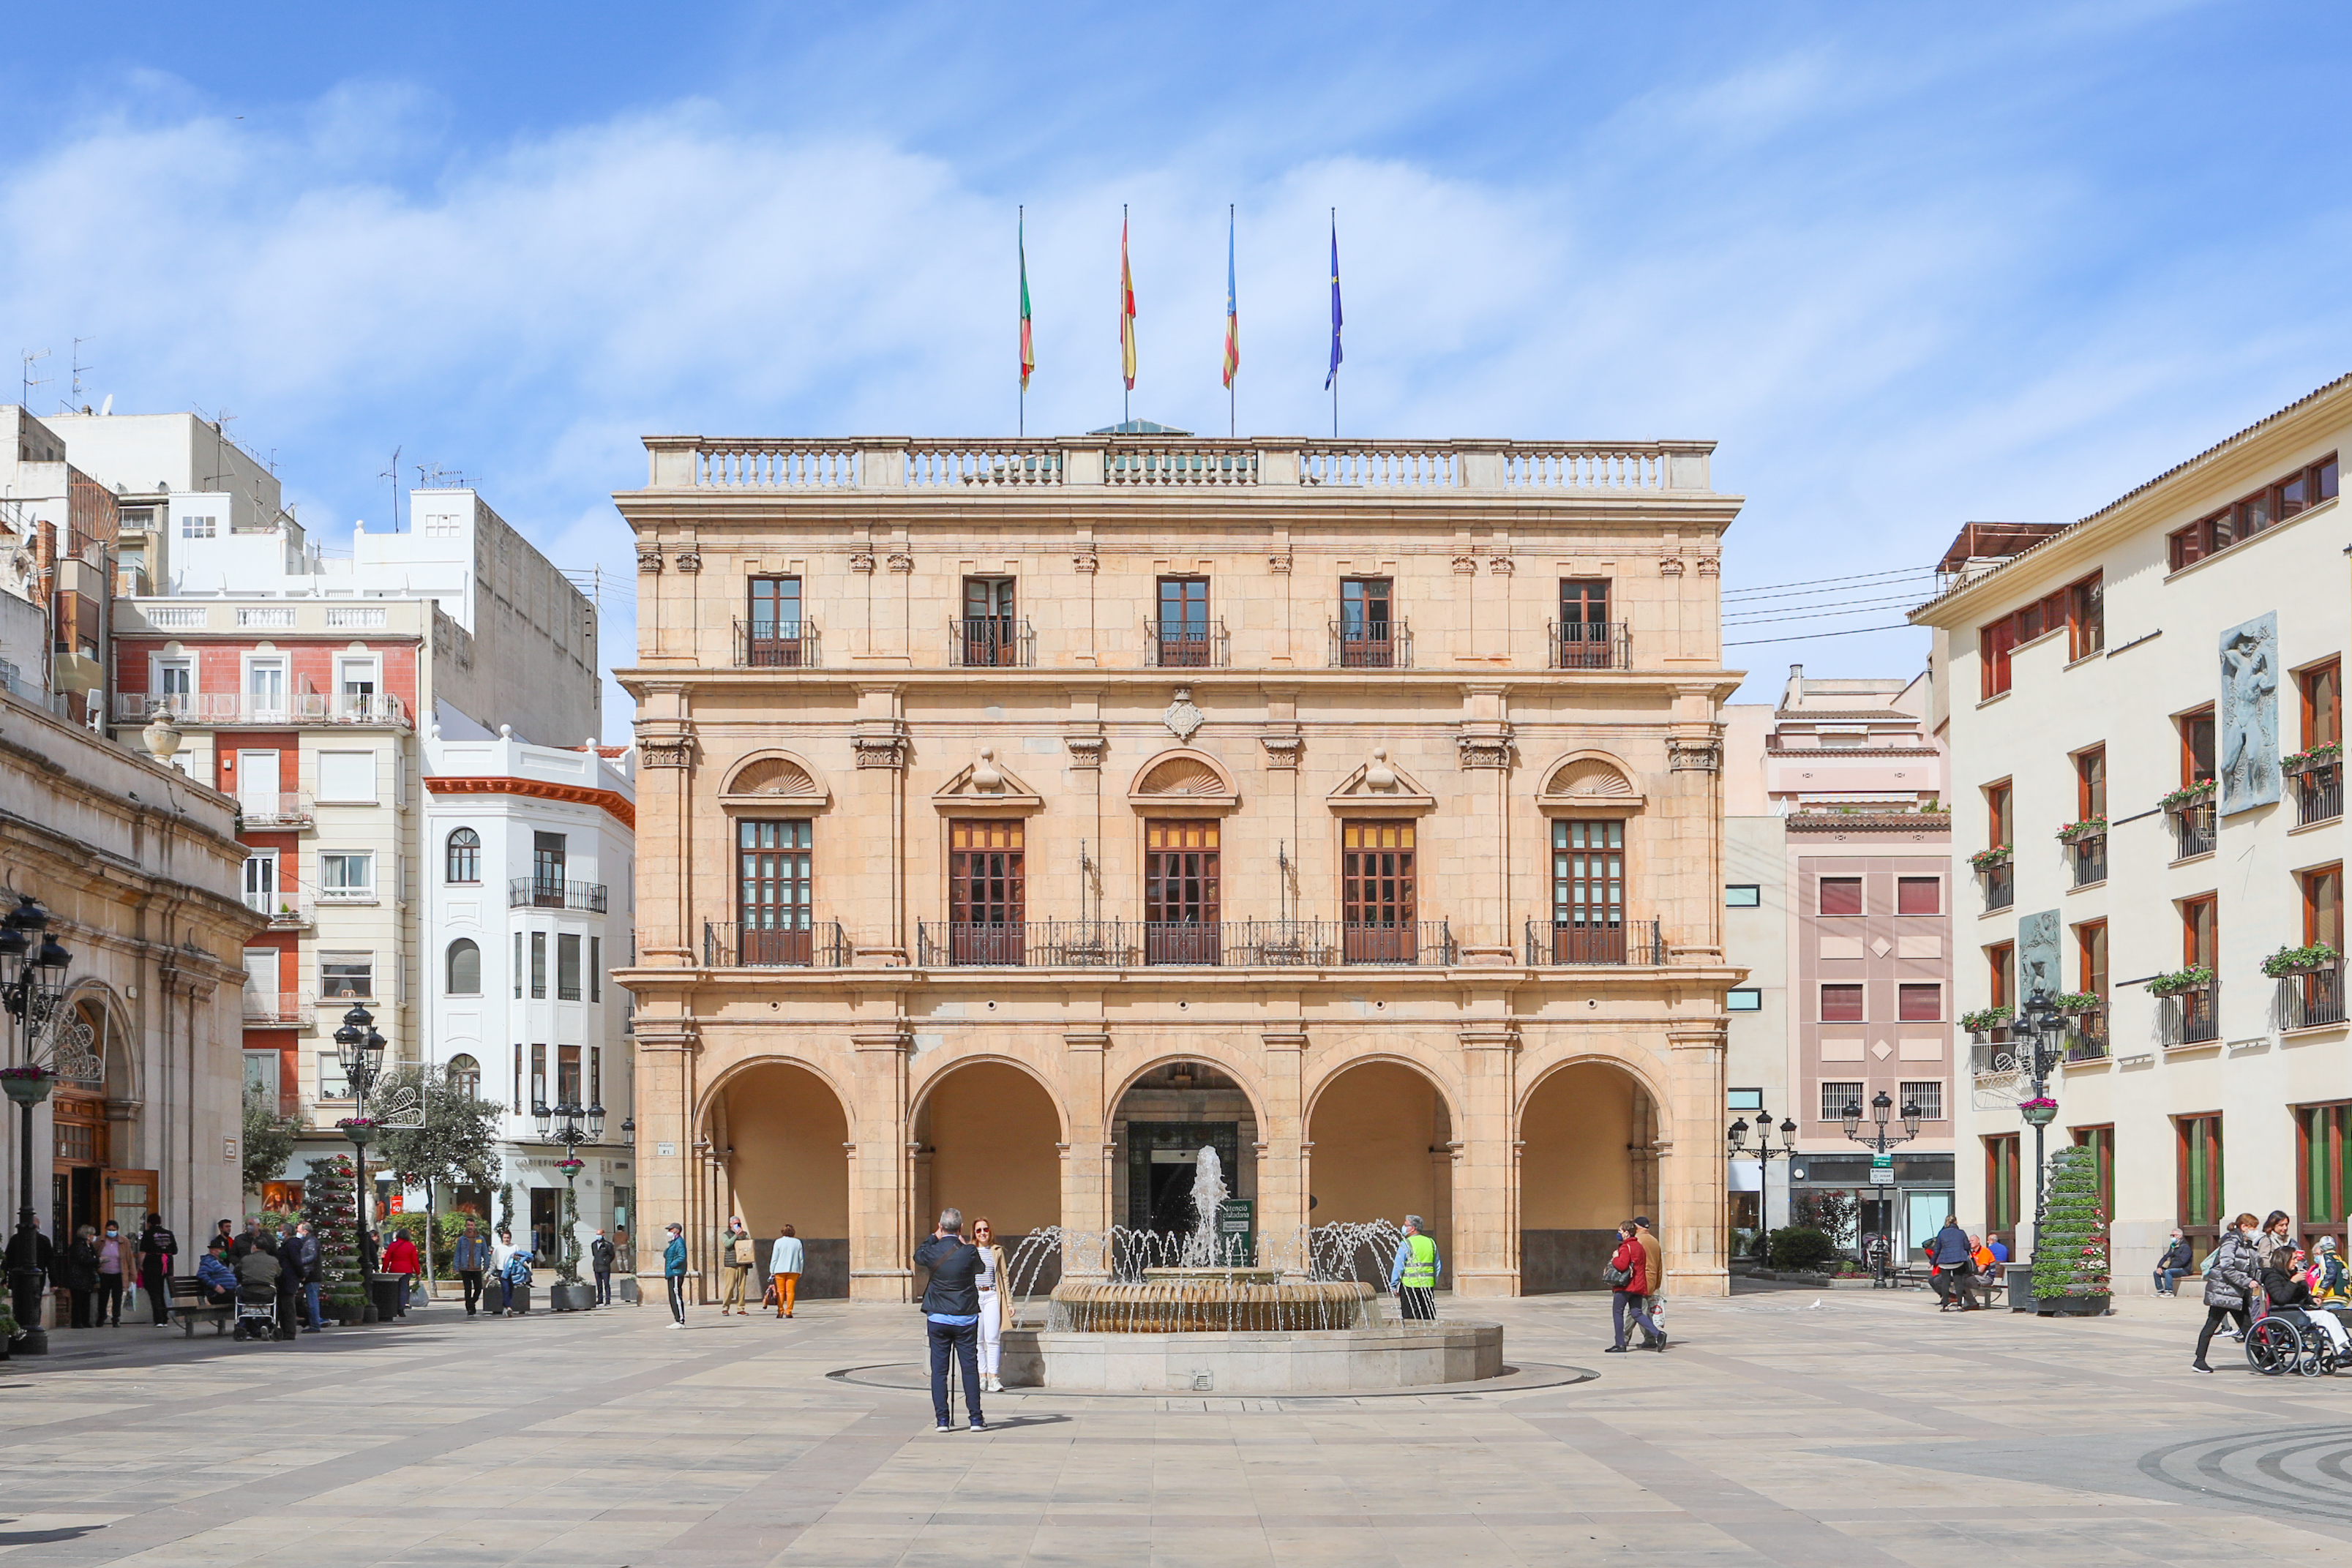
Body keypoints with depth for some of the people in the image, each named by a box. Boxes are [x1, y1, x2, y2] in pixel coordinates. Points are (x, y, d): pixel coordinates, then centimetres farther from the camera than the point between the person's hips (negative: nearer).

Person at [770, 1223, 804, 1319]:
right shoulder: (797, 1242, 6)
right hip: (793, 1270, 1)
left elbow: (774, 1258, -1)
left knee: (781, 1291, 5)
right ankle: (789, 1312, -4)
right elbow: (801, 1259, 10)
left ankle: (780, 1311, 2)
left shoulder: (779, 1242, -1)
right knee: (791, 1291, 1)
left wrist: (772, 1271, 5)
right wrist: (800, 1271, 18)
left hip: (780, 1270, -1)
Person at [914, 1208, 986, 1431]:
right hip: (966, 1319, 0)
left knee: (939, 1370, 5)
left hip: (937, 1318, 0)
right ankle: (976, 1418, 4)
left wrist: (934, 1237, 25)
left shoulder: (933, 1252, -9)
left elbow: (918, 1256, 15)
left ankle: (942, 1419, 2)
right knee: (970, 1368, 5)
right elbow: (980, 1268, 11)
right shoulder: (970, 1252, -11)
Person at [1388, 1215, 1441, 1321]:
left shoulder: (1405, 1244, -7)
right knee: (1428, 1318, 9)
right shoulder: (1431, 1243, 10)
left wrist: (1394, 1286, 0)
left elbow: (1398, 1267, -8)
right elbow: (1437, 1267, 14)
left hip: (1410, 1285, -5)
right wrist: (1434, 1284, 21)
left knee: (1410, 1320, -1)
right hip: (1428, 1286, 5)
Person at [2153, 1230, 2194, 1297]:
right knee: (2156, 1273, 0)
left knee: (2167, 1272, -34)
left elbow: (2182, 1261, -21)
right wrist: (2159, 1267, 1)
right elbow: (2166, 1257, 19)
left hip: (2183, 1270, -9)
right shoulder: (2173, 1247, 18)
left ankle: (2169, 1292, -31)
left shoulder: (2185, 1247, -10)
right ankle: (2160, 1291, -2)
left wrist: (2170, 1267, -23)